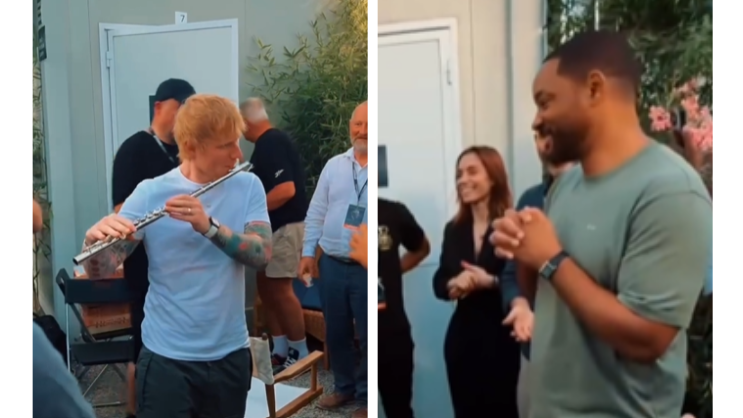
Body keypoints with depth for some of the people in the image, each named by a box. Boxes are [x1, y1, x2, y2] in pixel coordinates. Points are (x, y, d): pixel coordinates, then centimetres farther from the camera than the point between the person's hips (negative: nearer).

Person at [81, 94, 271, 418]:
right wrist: (95, 239, -33)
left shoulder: (249, 186, -2)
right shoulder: (150, 193, -9)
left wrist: (208, 225, -28)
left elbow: (262, 254, -14)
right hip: (167, 358, -2)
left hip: (231, 354, 3)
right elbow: (100, 271, -12)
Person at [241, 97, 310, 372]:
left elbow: (286, 190, -27)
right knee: (266, 287, 12)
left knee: (281, 289, -5)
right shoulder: (270, 142, 14)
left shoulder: (271, 144, -18)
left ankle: (300, 353, 7)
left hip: (285, 226, -10)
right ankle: (281, 350, 21)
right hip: (275, 227, 10)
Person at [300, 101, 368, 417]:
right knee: (335, 331, 16)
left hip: (365, 269, -4)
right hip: (331, 264, 4)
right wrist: (308, 252, 7)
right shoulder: (334, 165, 8)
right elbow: (316, 213, 11)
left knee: (368, 335, 7)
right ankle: (344, 387, 36)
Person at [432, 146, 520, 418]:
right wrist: (453, 285, -11)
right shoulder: (454, 229, 7)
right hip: (462, 337, 5)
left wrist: (490, 281, -23)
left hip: (502, 338, -5)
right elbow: (439, 282, 9)